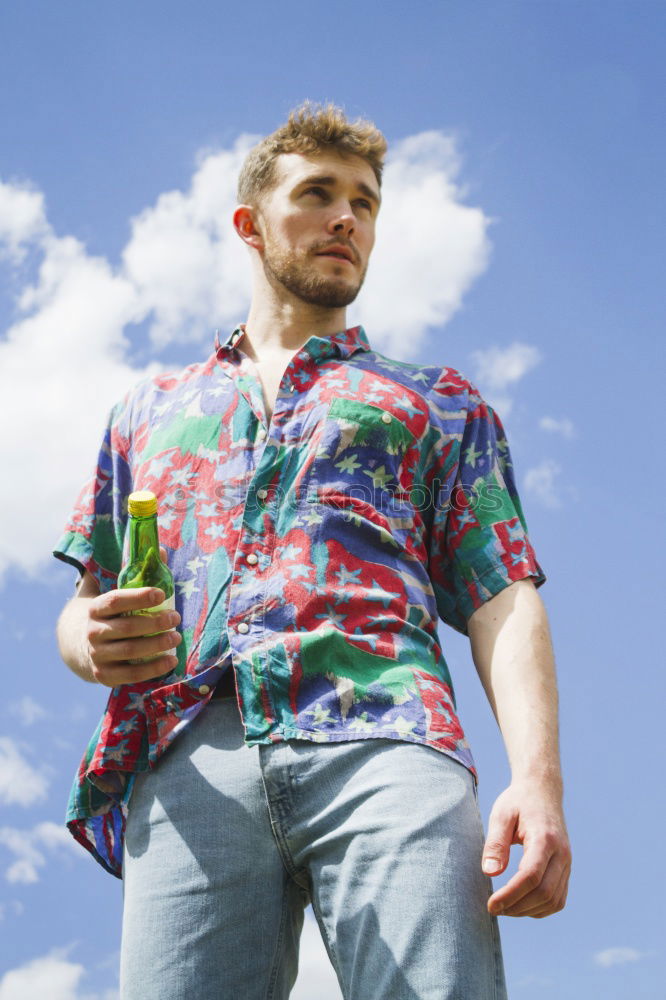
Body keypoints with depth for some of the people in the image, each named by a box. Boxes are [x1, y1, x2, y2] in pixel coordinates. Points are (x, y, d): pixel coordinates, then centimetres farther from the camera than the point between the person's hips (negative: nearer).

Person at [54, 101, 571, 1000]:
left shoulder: (438, 402, 26)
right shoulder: (150, 410, 32)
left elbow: (504, 600, 13)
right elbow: (84, 607, 28)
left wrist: (538, 777, -6)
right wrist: (92, 642, 0)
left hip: (383, 742, -1)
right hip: (188, 763, 2)